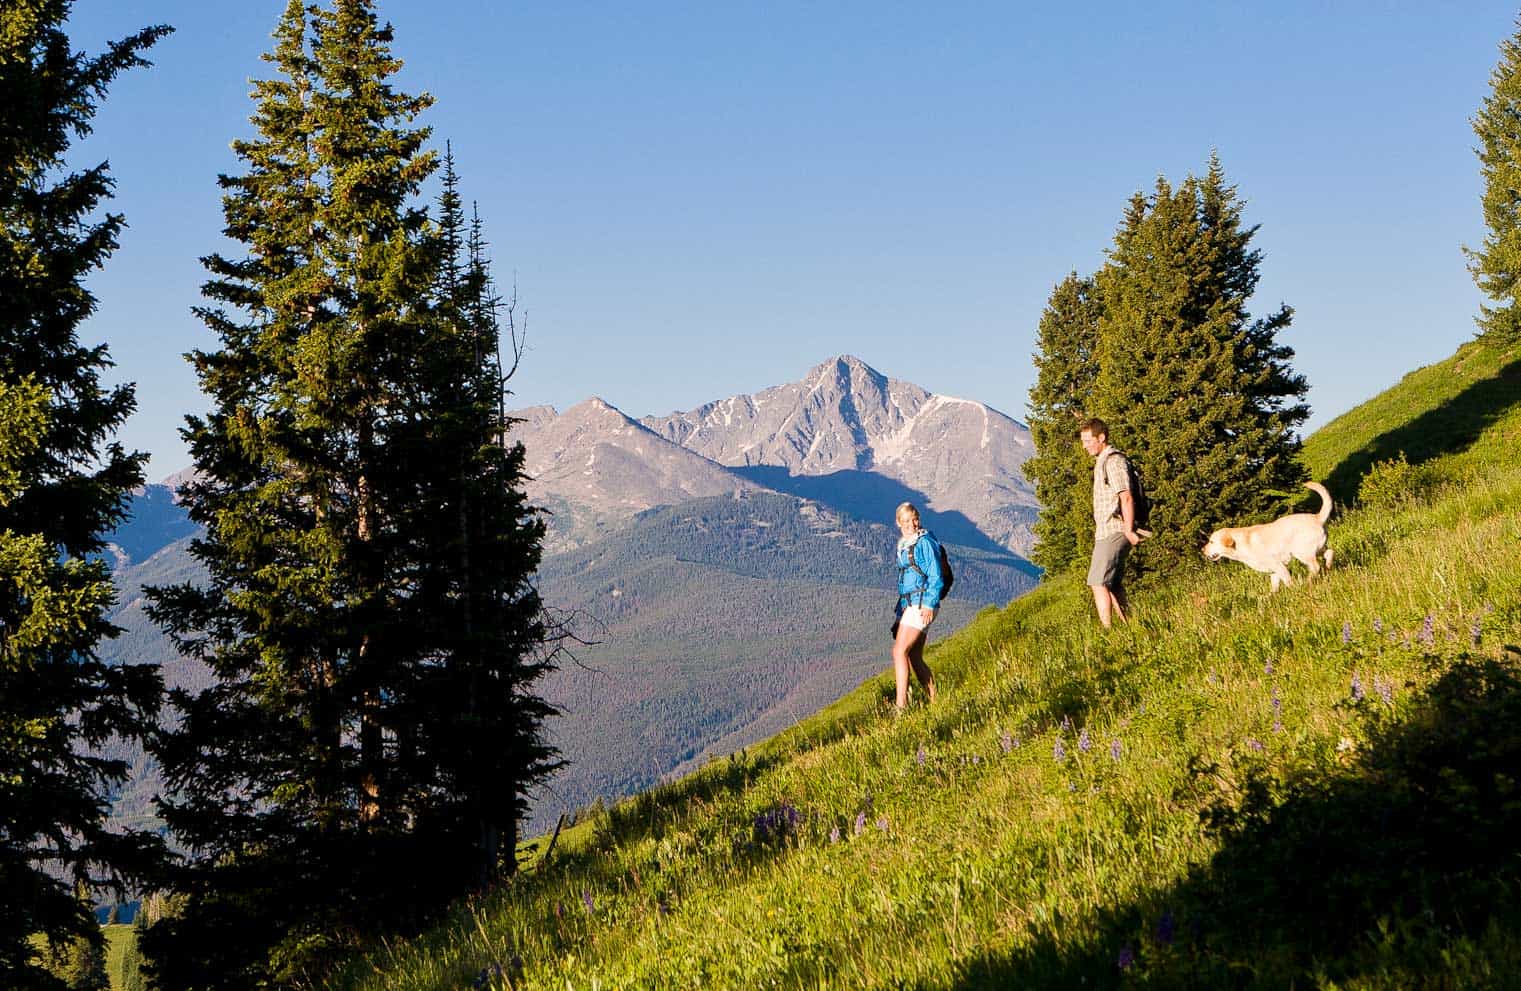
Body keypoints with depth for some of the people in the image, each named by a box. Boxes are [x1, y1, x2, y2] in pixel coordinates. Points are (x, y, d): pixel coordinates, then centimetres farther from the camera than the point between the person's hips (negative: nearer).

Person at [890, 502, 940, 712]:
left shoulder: (925, 543, -9)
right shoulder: (904, 545, 17)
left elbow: (936, 578, -12)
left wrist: (929, 605, -20)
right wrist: (901, 608, 24)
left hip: (921, 605, -9)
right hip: (908, 605, 9)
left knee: (899, 651, -16)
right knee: (915, 659, 8)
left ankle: (901, 704, -19)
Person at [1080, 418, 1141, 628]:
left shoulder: (1114, 461, -11)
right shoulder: (1101, 462, 19)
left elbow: (1126, 498, -19)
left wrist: (1129, 531, -21)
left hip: (1113, 532, -10)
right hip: (1105, 532, 10)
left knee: (1098, 583, -15)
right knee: (1113, 585, 13)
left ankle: (1107, 632, -18)